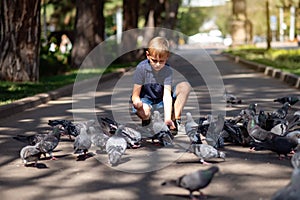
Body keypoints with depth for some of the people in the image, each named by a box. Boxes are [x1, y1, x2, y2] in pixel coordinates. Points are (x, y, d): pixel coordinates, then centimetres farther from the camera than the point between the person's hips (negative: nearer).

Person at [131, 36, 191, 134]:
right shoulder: (142, 68, -19)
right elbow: (135, 95, -17)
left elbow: (167, 95, -24)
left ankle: (175, 120, -16)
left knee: (185, 86, -19)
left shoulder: (168, 70, -14)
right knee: (144, 112, -42)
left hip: (161, 102, 3)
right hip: (145, 100, -3)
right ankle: (146, 120, -2)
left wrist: (167, 118, -38)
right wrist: (137, 102, -43)